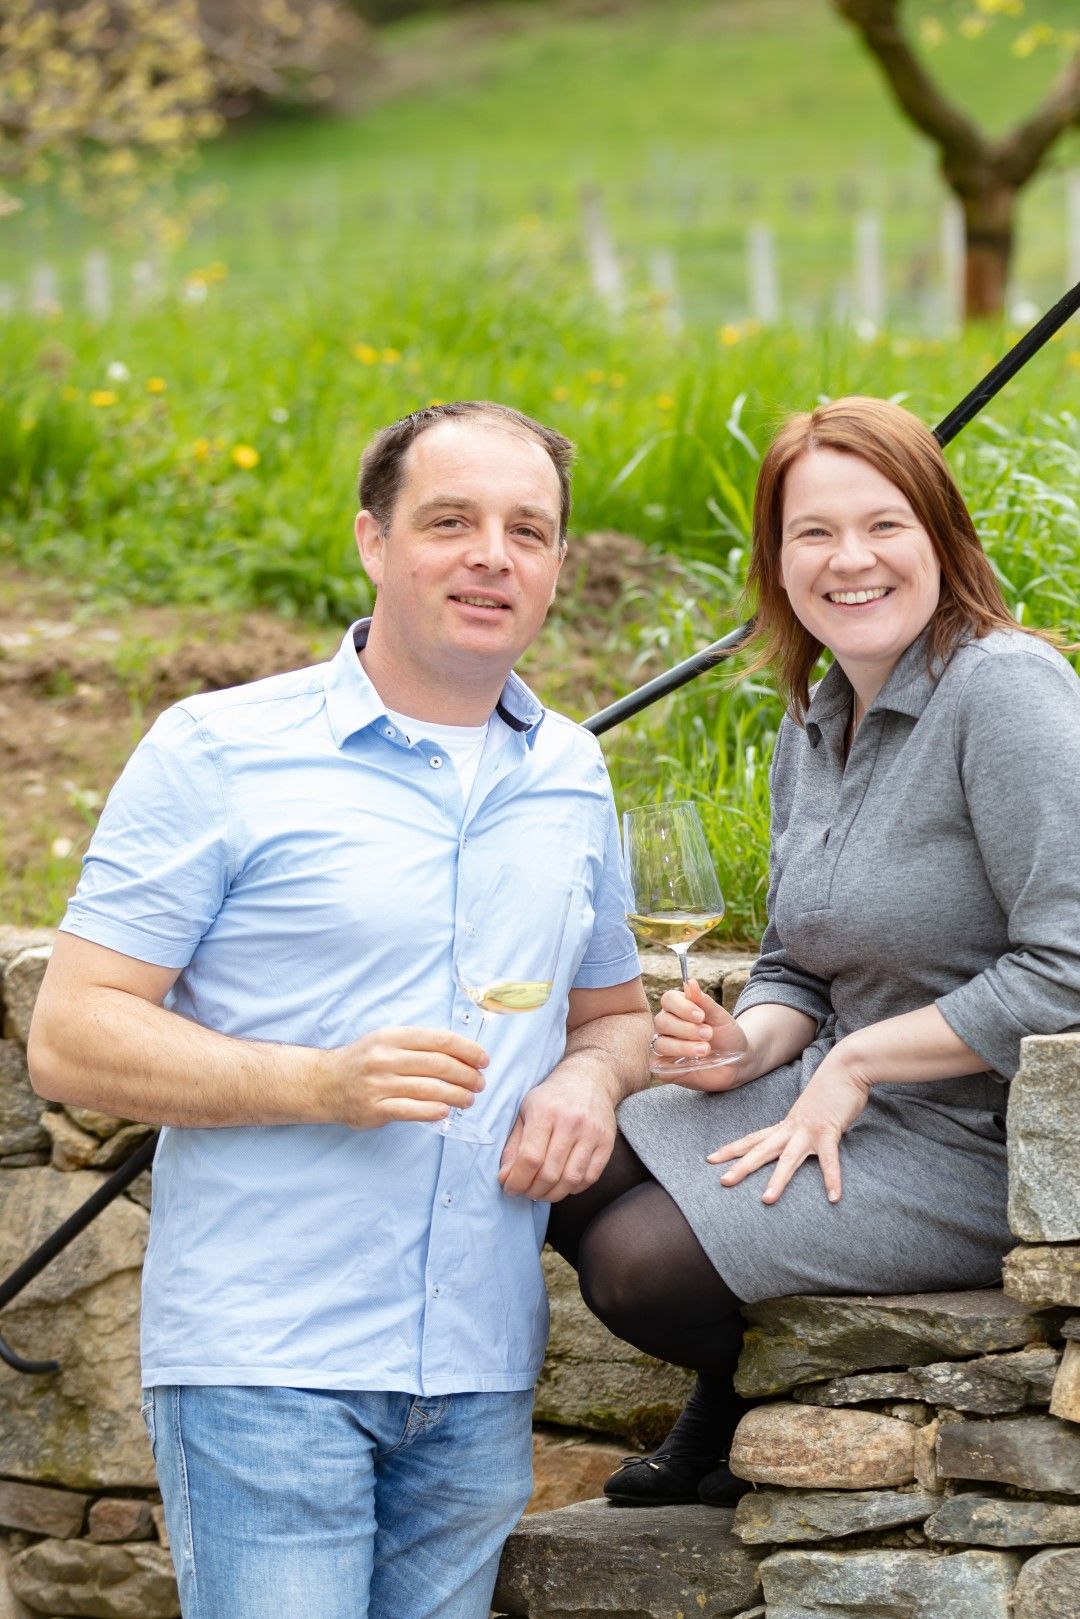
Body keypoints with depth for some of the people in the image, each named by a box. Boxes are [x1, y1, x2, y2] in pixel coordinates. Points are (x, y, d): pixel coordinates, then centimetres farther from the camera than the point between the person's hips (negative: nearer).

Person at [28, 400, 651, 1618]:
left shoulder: (569, 774, 14)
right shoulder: (218, 752, -3)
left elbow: (612, 1010, 27)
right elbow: (72, 1038, -6)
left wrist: (588, 1082, 2)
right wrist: (319, 1082, -20)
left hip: (480, 1377, 5)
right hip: (263, 1365, -5)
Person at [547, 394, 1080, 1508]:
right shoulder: (812, 726, 9)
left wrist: (855, 1062, -17)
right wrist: (747, 1044, -5)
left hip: (975, 1152, -9)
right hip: (841, 1102, 9)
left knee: (641, 1264, -18)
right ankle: (727, 1411, 23)